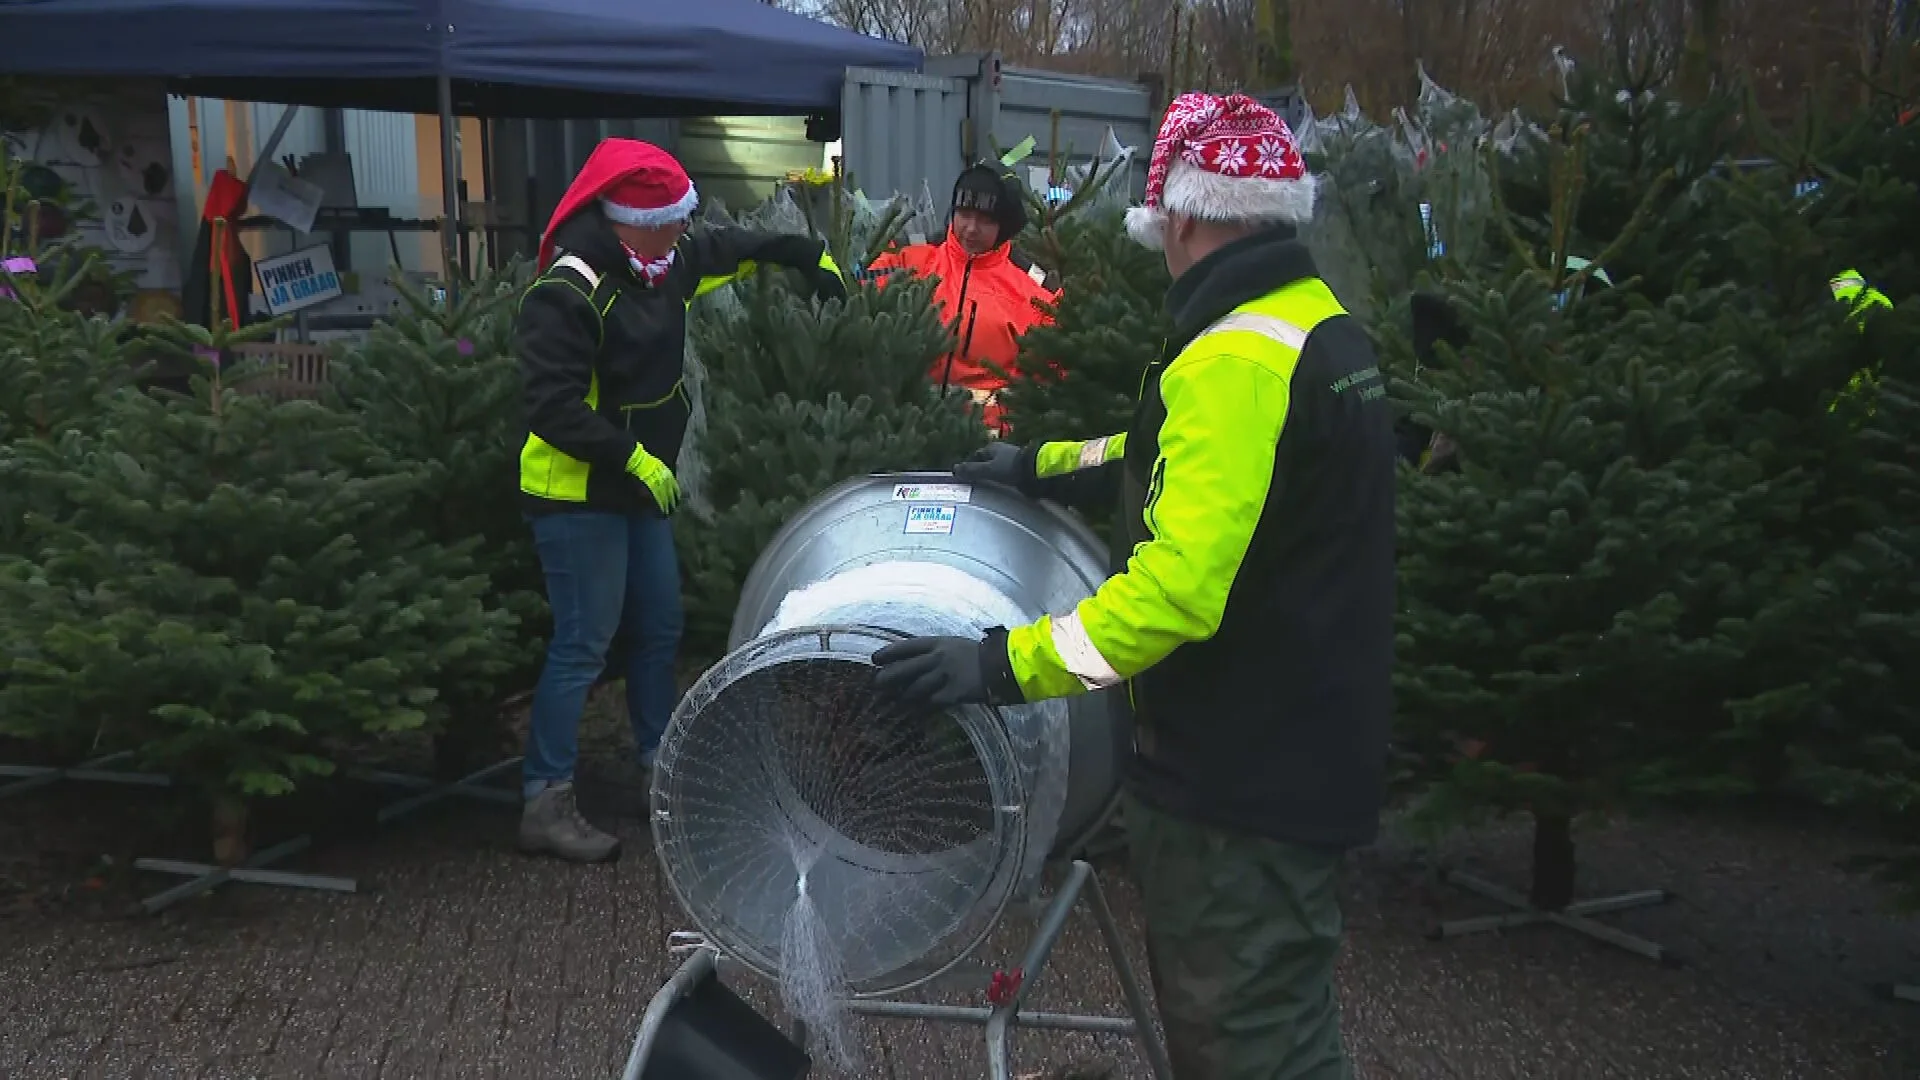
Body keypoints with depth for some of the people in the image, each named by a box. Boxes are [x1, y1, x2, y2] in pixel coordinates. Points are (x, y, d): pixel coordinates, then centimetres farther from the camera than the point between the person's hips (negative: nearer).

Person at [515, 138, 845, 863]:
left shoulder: (663, 265, 5)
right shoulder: (567, 293, -22)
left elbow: (728, 249, 25)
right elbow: (555, 408, -27)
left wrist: (807, 255, 25)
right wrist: (632, 458, -28)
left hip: (640, 488, 9)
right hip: (577, 497, -9)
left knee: (659, 632, 16)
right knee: (582, 647, -7)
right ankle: (546, 803, 1)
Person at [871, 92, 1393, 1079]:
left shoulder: (1237, 361, -23)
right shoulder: (1324, 324, 10)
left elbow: (1180, 582, -32)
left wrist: (1010, 664, -28)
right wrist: (1050, 464, 26)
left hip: (1243, 772, -10)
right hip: (1307, 750, 10)